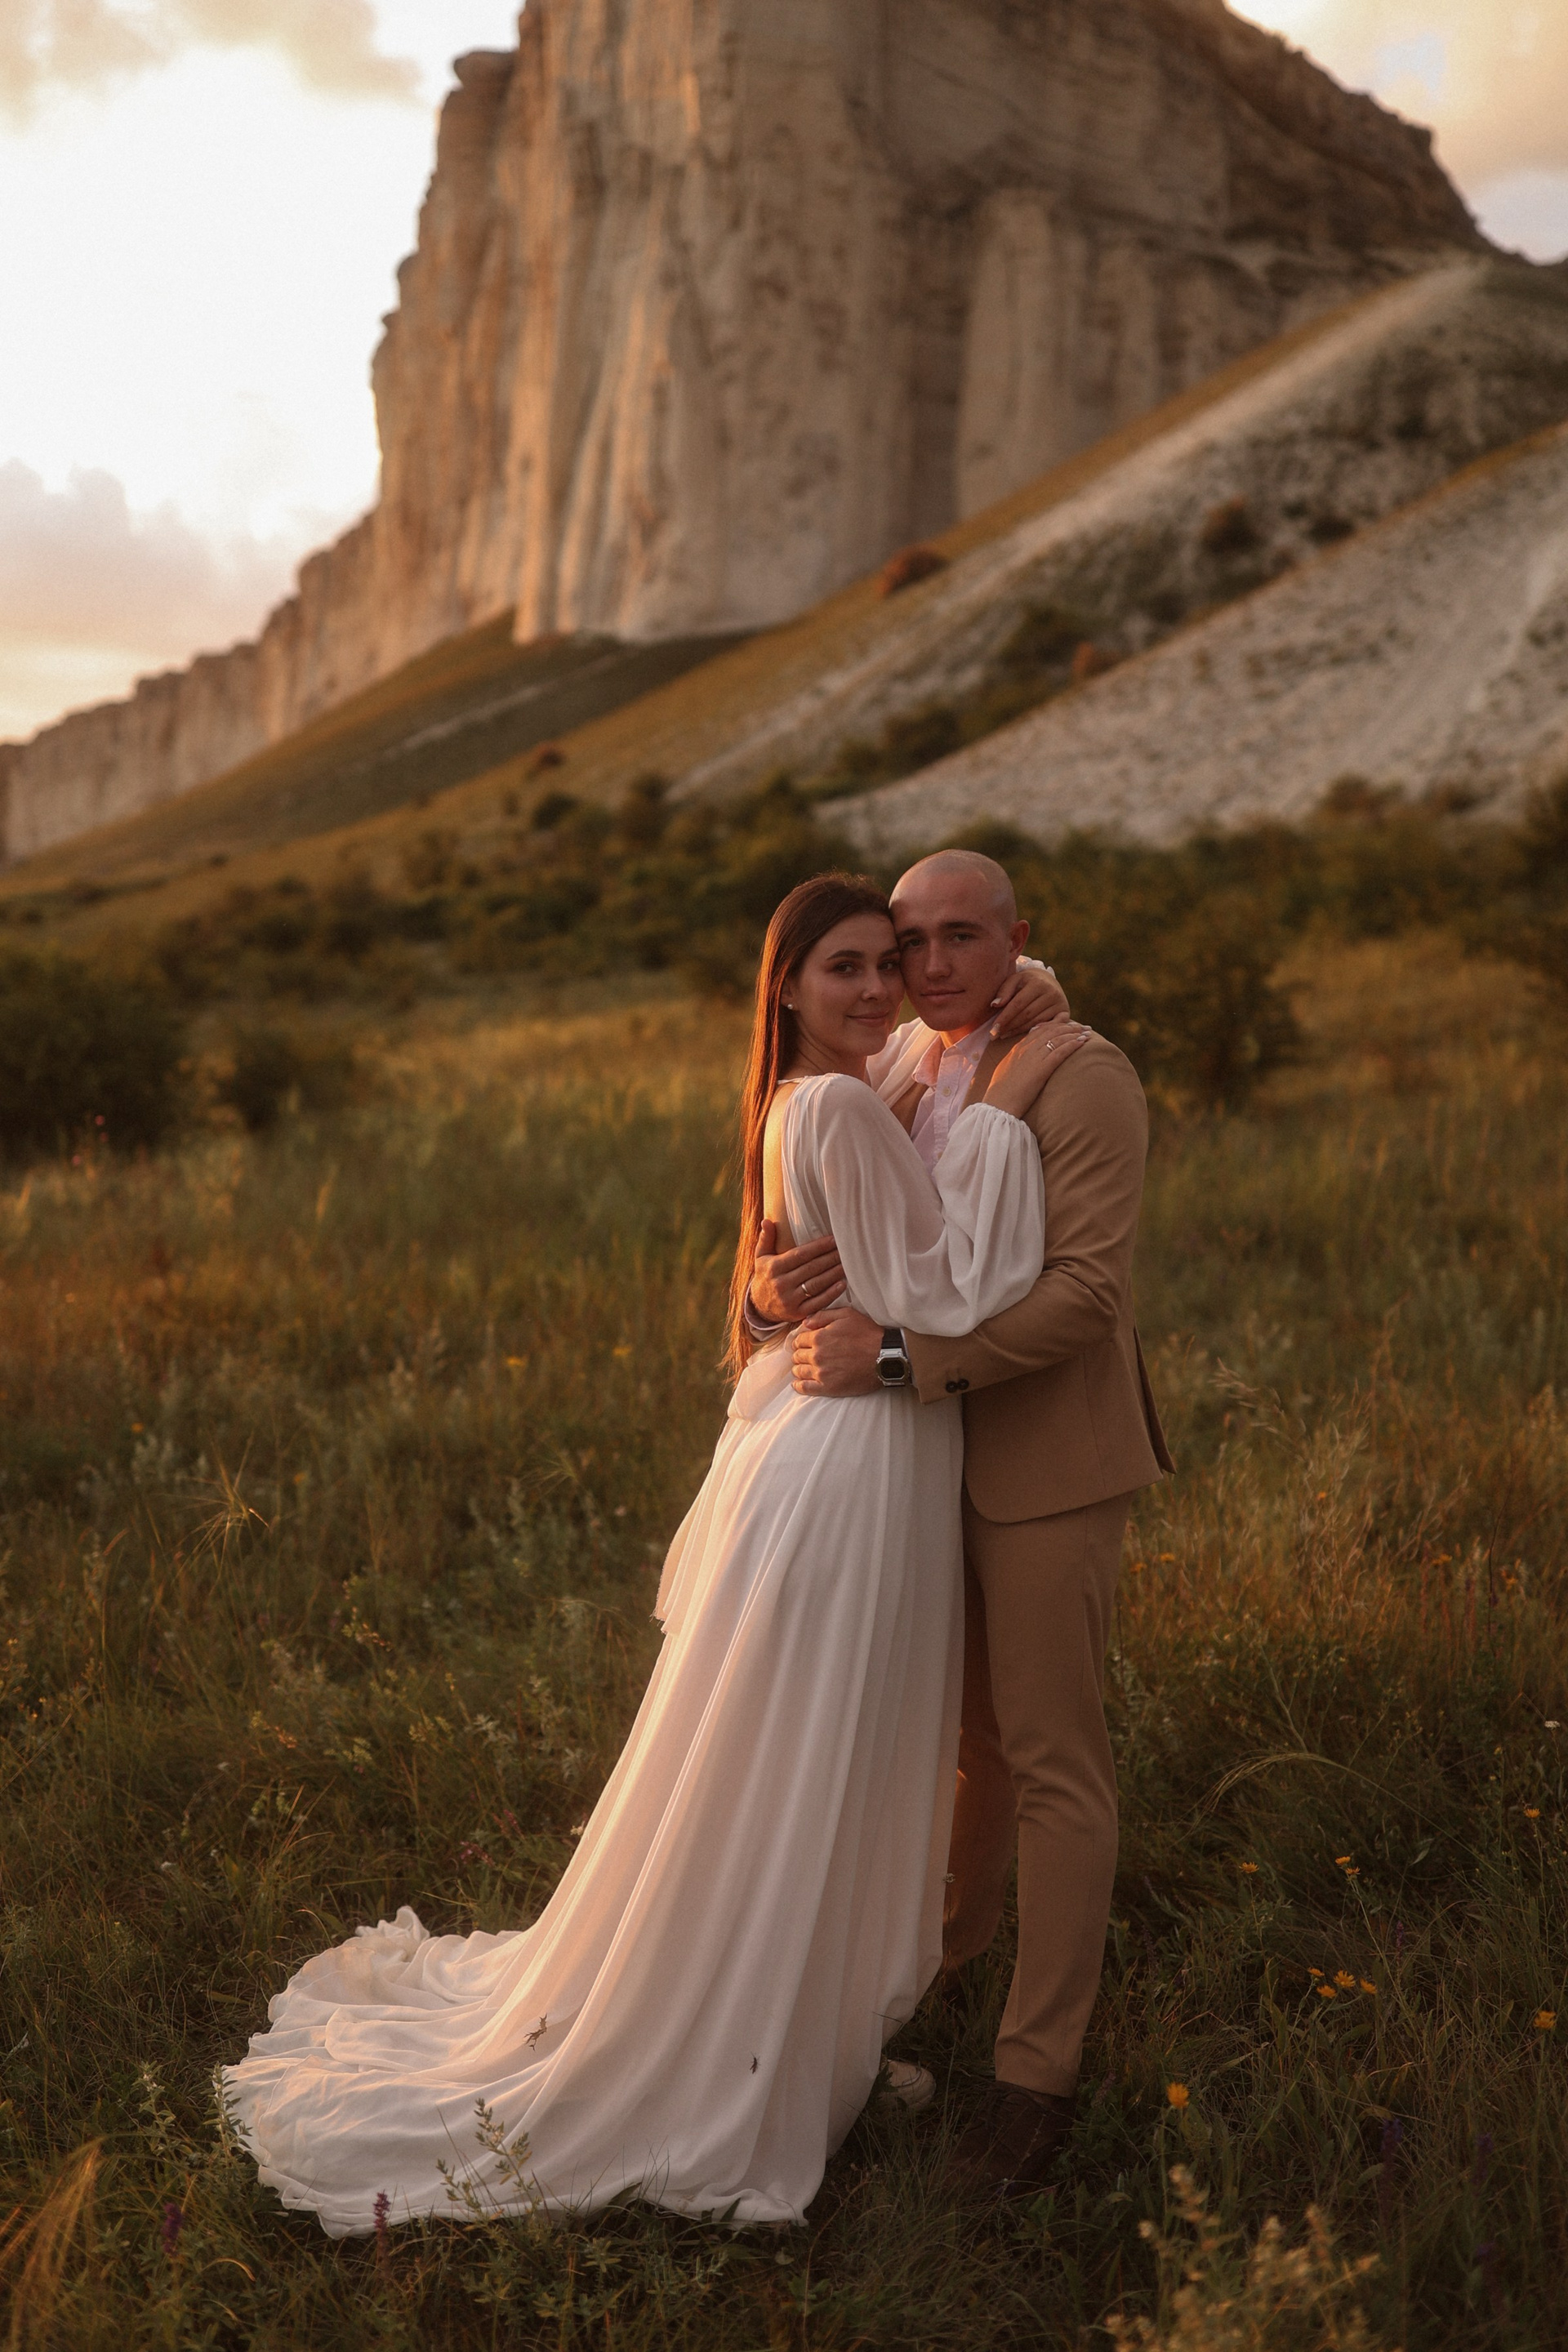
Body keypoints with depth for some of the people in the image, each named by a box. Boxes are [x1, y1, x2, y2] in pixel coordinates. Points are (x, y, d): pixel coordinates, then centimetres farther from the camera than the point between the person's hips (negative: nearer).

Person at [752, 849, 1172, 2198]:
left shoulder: (1082, 1084, -16)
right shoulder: (884, 1075, 6)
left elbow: (1086, 1289, -24)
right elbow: (826, 1249, 9)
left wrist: (897, 1354, -29)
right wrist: (776, 1285, -15)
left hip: (1045, 1464, -6)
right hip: (926, 1454, 7)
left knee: (1053, 1757, 2)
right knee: (964, 1726, 24)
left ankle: (1040, 2065, 13)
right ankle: (954, 1937, 46)